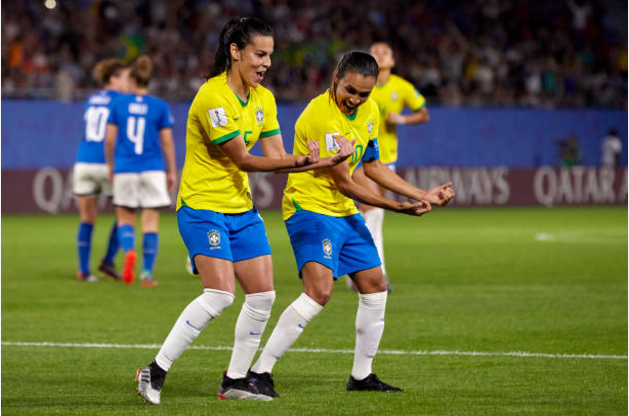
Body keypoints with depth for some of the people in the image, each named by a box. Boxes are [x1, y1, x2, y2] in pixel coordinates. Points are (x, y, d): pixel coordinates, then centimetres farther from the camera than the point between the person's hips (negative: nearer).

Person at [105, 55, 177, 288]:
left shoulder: (118, 103, 1)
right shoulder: (160, 107, -1)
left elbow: (109, 139, 2)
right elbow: (167, 143, 0)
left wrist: (110, 166, 15)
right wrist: (172, 172, 9)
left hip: (124, 170, 1)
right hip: (152, 169, -1)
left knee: (125, 219, 12)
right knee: (151, 223, 4)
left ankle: (129, 251, -19)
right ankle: (147, 274, 0)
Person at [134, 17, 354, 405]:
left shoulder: (263, 98, 7)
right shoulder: (213, 97, -19)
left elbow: (277, 157, 4)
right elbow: (241, 160, -19)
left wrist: (325, 161, -11)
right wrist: (300, 160, -25)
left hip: (242, 208, 8)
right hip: (203, 207, -8)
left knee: (263, 294, 3)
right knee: (220, 294, -19)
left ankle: (235, 381, 15)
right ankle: (155, 372, -10)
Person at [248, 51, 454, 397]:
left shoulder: (369, 111, 4)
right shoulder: (320, 115, -23)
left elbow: (372, 166, 16)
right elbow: (343, 183, -21)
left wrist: (422, 196, 10)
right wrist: (399, 207, -23)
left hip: (345, 212, 9)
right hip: (310, 208, -9)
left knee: (375, 288, 11)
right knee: (319, 291, -25)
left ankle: (361, 375, 25)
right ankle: (258, 372, -23)